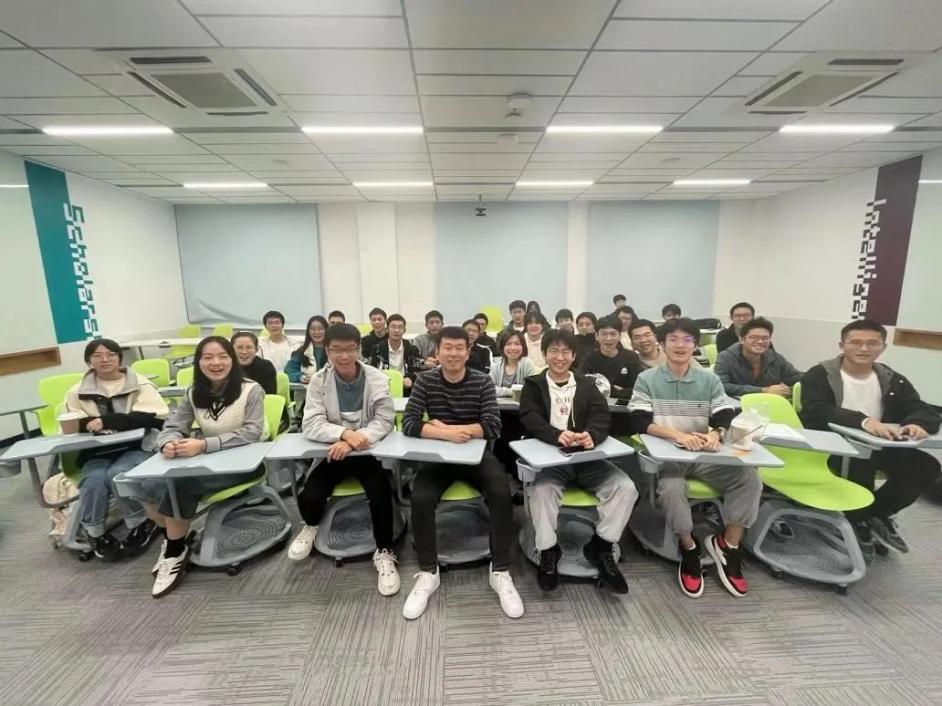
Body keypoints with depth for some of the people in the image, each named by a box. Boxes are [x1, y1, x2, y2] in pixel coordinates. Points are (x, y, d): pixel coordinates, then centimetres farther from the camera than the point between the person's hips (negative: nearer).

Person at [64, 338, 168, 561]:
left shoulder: (140, 385, 0)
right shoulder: (78, 392, 12)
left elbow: (154, 418, -14)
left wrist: (107, 421, -21)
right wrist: (92, 424, -16)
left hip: (136, 447, -3)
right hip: (97, 452, 3)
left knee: (117, 475, -31)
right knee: (94, 480, -28)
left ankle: (141, 525, -7)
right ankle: (95, 533, -3)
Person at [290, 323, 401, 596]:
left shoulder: (377, 379, -10)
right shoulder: (319, 380, -8)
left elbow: (385, 421, -15)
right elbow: (311, 425, -15)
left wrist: (352, 441, -31)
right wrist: (345, 433, -34)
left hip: (368, 452, -1)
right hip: (332, 453, 2)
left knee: (381, 494, -26)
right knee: (309, 497, -18)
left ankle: (384, 553, 0)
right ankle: (311, 526, 21)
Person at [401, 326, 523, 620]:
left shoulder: (483, 382, -4)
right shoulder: (425, 380, -3)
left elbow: (493, 426, -14)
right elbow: (409, 424, -13)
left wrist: (445, 427, -19)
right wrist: (446, 435, -28)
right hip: (437, 456, 1)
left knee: (502, 495, -25)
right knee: (420, 498, -25)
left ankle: (500, 572, -4)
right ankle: (428, 573, -2)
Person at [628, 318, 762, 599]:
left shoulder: (710, 380, 9)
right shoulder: (647, 380, -1)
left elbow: (726, 417, -1)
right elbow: (640, 422, -11)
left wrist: (715, 433, -25)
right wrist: (677, 434, -26)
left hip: (704, 456, 4)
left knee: (749, 478, -18)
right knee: (671, 488, -32)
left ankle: (728, 545, 0)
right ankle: (689, 548, -3)